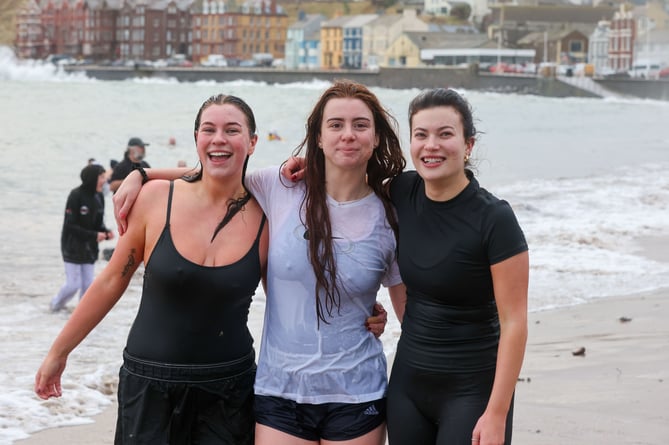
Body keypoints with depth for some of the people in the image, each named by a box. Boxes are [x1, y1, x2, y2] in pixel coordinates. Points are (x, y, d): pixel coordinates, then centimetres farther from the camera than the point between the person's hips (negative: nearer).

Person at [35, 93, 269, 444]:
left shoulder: (266, 218, -4)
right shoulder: (157, 198, -5)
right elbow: (112, 281, 5)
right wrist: (58, 352, 10)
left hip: (228, 393, 0)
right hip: (148, 385, 0)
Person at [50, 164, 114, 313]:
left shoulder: (98, 197, 1)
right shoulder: (76, 196, -18)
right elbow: (70, 226, -19)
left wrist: (106, 233, -11)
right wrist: (93, 235, -24)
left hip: (89, 248, 6)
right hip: (73, 247, -6)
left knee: (88, 284, 4)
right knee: (73, 284, -2)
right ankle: (56, 305, 24)